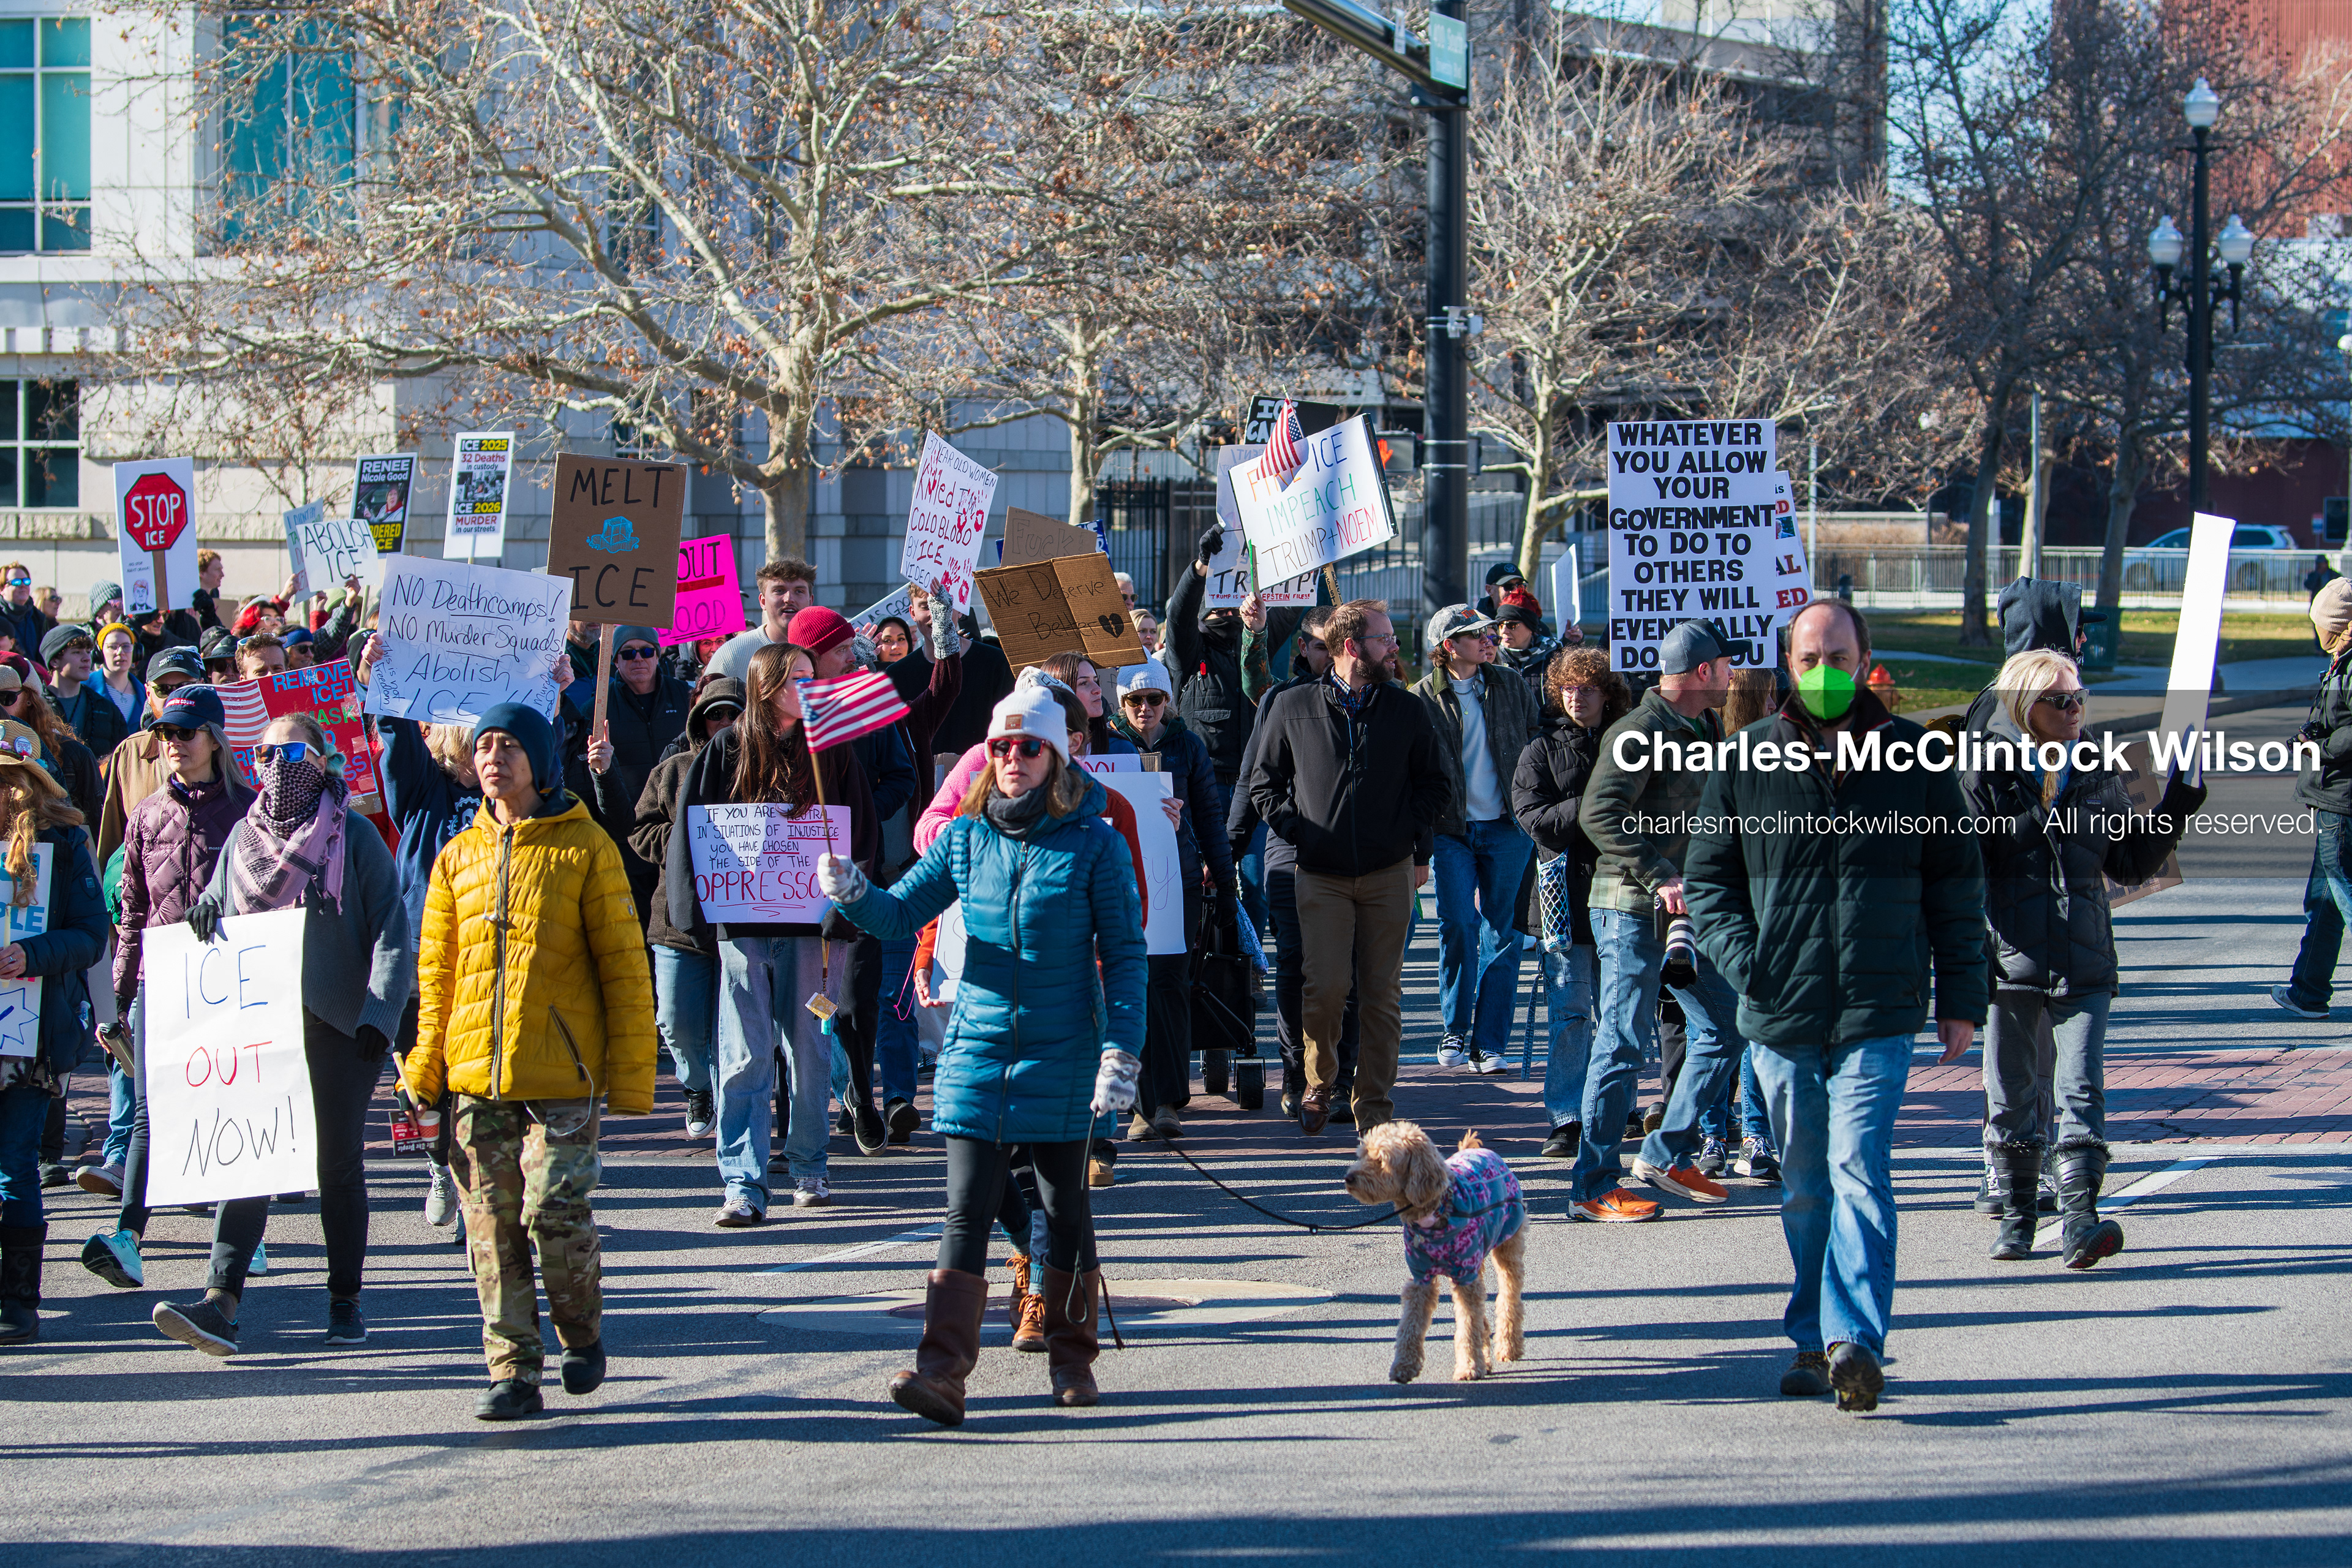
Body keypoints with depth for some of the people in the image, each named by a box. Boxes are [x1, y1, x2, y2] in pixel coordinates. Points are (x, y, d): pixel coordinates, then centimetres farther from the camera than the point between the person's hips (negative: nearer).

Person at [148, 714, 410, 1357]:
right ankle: (221, 1301, -17)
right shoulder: (246, 834, 12)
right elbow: (218, 913, 24)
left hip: (338, 1026, -3)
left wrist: (378, 1015, -15)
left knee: (338, 1160, 5)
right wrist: (206, 910, -1)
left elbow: (391, 934, -4)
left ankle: (346, 1300, 17)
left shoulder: (354, 837, -2)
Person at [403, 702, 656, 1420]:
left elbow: (624, 966, 1)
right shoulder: (458, 857, 13)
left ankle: (583, 1333, 13)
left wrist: (629, 1074, -4)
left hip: (561, 1072, -4)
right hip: (476, 1075, 4)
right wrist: (426, 1068, 8)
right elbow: (436, 973, 17)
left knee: (554, 1208, -12)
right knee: (493, 1226, 1)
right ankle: (513, 1370, 7)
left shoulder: (585, 848, 1)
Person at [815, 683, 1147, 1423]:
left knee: (1064, 1206, 9)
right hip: (978, 1048, 2)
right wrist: (852, 891, -14)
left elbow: (1124, 952, -3)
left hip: (1063, 1056, -2)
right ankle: (943, 1367, -12)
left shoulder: (1093, 843, -4)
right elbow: (901, 912, 7)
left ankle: (1072, 1355, 22)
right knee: (967, 1209, -5)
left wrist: (1122, 1050, -10)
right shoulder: (965, 839, 5)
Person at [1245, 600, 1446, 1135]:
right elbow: (1263, 781, 12)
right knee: (1326, 989, -11)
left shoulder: (1408, 710, 7)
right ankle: (1318, 1082, 13)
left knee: (1382, 996, 0)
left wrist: (1418, 848, 6)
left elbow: (1435, 784, 16)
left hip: (1390, 874, 1)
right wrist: (1294, 832, 0)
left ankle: (1374, 1107, 8)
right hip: (1322, 875, -1)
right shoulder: (1293, 707, 3)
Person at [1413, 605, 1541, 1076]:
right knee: (1458, 925, -12)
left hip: (1507, 828, 2)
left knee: (1502, 934, 1)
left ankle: (1489, 1045, 5)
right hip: (1452, 829, -2)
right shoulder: (1422, 699, -1)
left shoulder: (1511, 688, 7)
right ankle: (1456, 1031, 4)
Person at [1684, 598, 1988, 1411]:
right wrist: (1741, 957, -4)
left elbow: (1957, 881, 10)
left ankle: (1855, 1339, -20)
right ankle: (1814, 1342, 21)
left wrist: (1961, 997, 6)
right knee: (1804, 1187, 10)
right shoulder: (1747, 760, 7)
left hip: (1878, 1012, -2)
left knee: (1859, 1169, -15)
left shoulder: (1914, 758, 5)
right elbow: (1707, 874, 13)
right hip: (1781, 1013, 2)